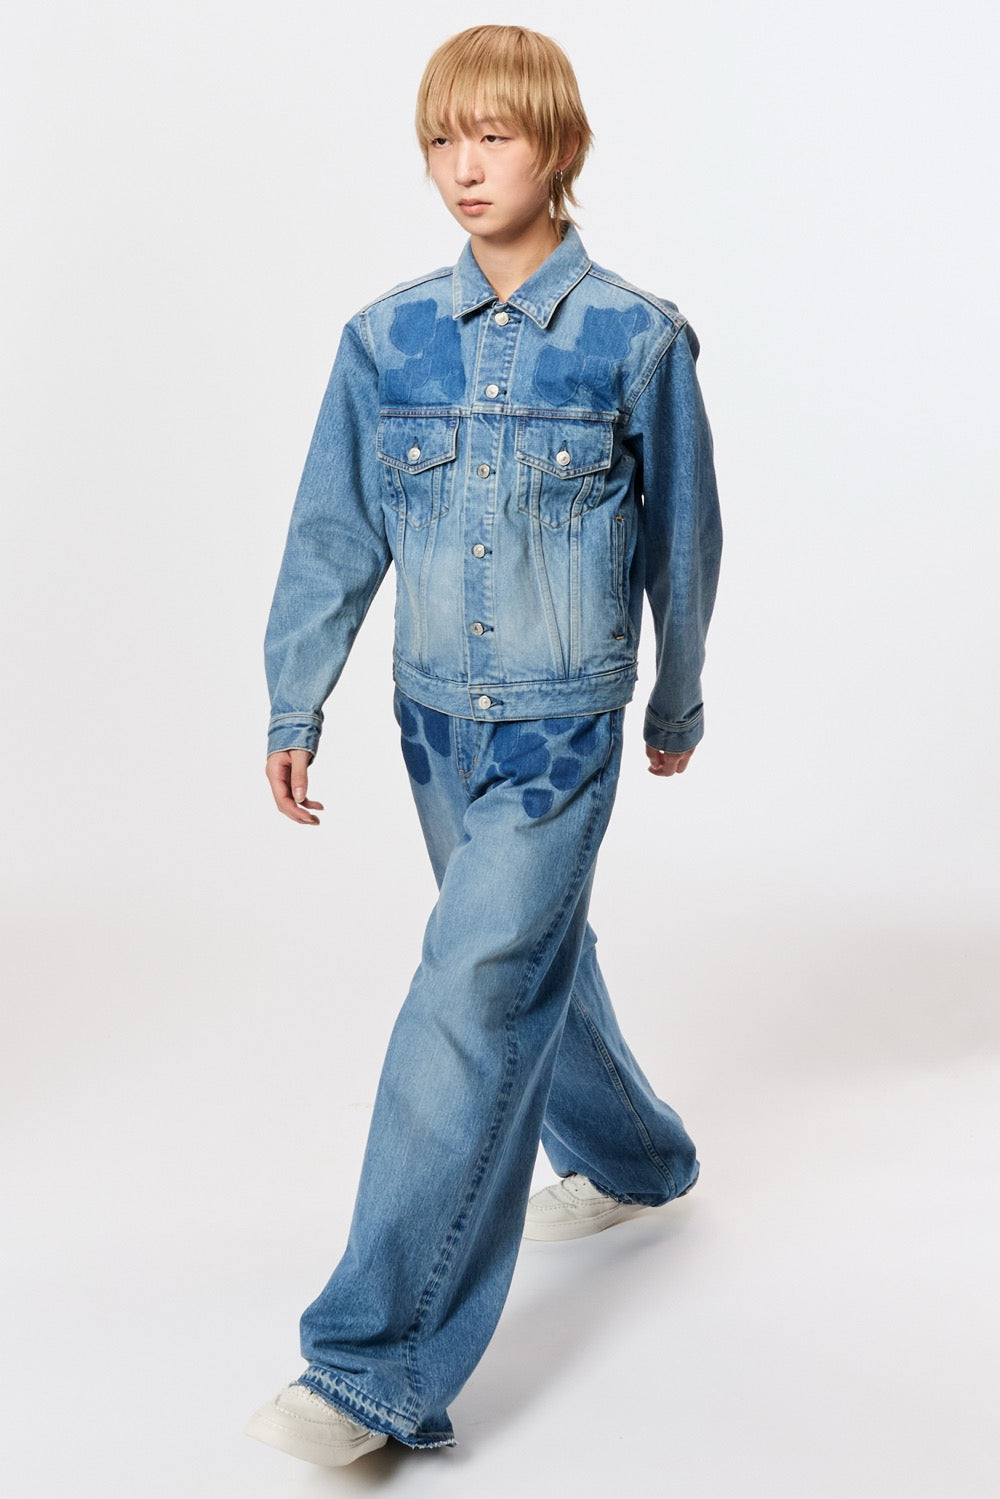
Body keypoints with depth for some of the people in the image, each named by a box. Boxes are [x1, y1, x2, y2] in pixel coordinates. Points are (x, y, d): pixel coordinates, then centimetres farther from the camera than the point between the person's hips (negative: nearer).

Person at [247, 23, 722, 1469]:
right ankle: (636, 1158, 49)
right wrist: (294, 708, 2)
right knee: (538, 959, 21)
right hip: (436, 717, 5)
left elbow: (682, 540, 2)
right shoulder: (386, 340, 0)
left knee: (473, 1001, -13)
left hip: (560, 727, -5)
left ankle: (378, 1365, -9)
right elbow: (332, 535, 5)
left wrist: (678, 703, 11)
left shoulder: (638, 339, -8)